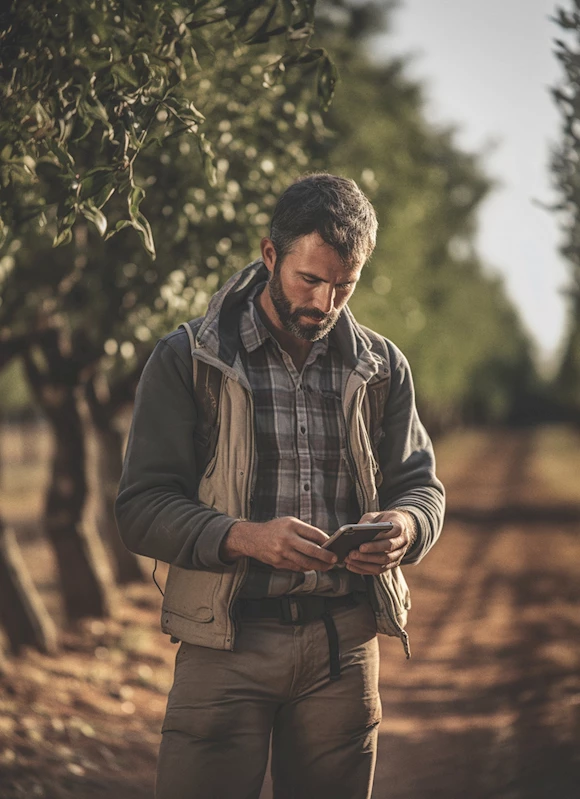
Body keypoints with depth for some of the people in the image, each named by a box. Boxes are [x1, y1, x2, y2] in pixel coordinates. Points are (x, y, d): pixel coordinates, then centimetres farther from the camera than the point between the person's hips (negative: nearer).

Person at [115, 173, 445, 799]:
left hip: (346, 646, 3)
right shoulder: (186, 361, -1)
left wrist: (405, 526, -10)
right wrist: (244, 537, -22)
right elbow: (141, 507, -5)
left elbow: (420, 484, 15)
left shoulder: (381, 367, 10)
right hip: (227, 643, -3)